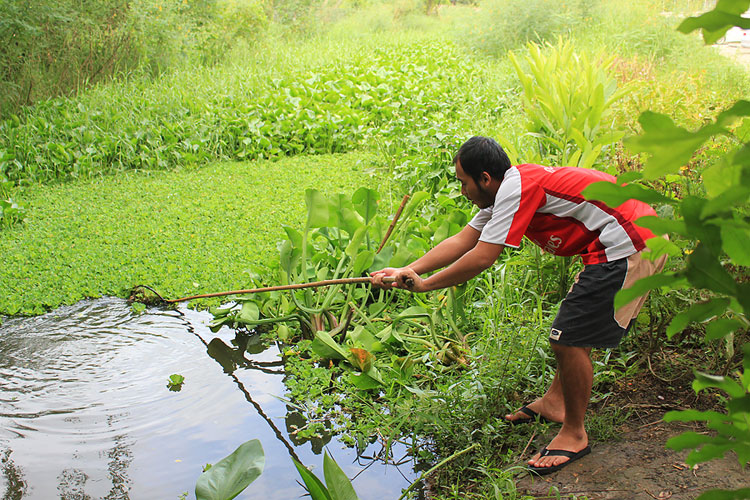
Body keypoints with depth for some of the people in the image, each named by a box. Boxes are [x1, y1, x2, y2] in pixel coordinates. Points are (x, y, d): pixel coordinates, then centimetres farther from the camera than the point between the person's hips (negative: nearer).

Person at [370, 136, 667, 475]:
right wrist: (406, 271, 6)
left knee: (568, 340, -8)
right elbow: (462, 240, 13)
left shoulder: (516, 189, -17)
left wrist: (424, 284, -7)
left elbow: (481, 258, -19)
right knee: (578, 329, 23)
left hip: (627, 249, -11)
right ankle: (554, 401, 36)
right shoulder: (506, 192, 14)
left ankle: (574, 434, 8)